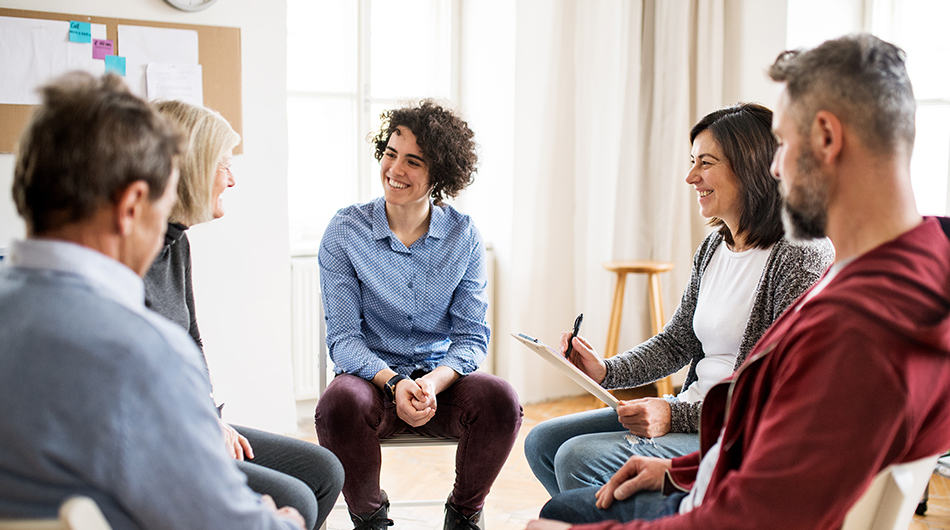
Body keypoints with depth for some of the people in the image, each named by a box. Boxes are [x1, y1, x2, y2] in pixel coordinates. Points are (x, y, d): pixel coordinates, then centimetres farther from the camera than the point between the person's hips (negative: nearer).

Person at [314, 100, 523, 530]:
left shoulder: (463, 236, 0)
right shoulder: (345, 232, -4)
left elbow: (471, 336, -1)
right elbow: (343, 337, -6)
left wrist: (434, 382, -22)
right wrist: (393, 382, -25)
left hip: (442, 378, 1)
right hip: (372, 376, -1)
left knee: (500, 399, -29)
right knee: (339, 406, -35)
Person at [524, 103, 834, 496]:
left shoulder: (802, 256, -16)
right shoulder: (713, 248, 11)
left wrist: (678, 415, -23)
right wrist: (606, 372, 0)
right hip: (690, 411, 9)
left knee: (579, 460, -22)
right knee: (543, 442, 5)